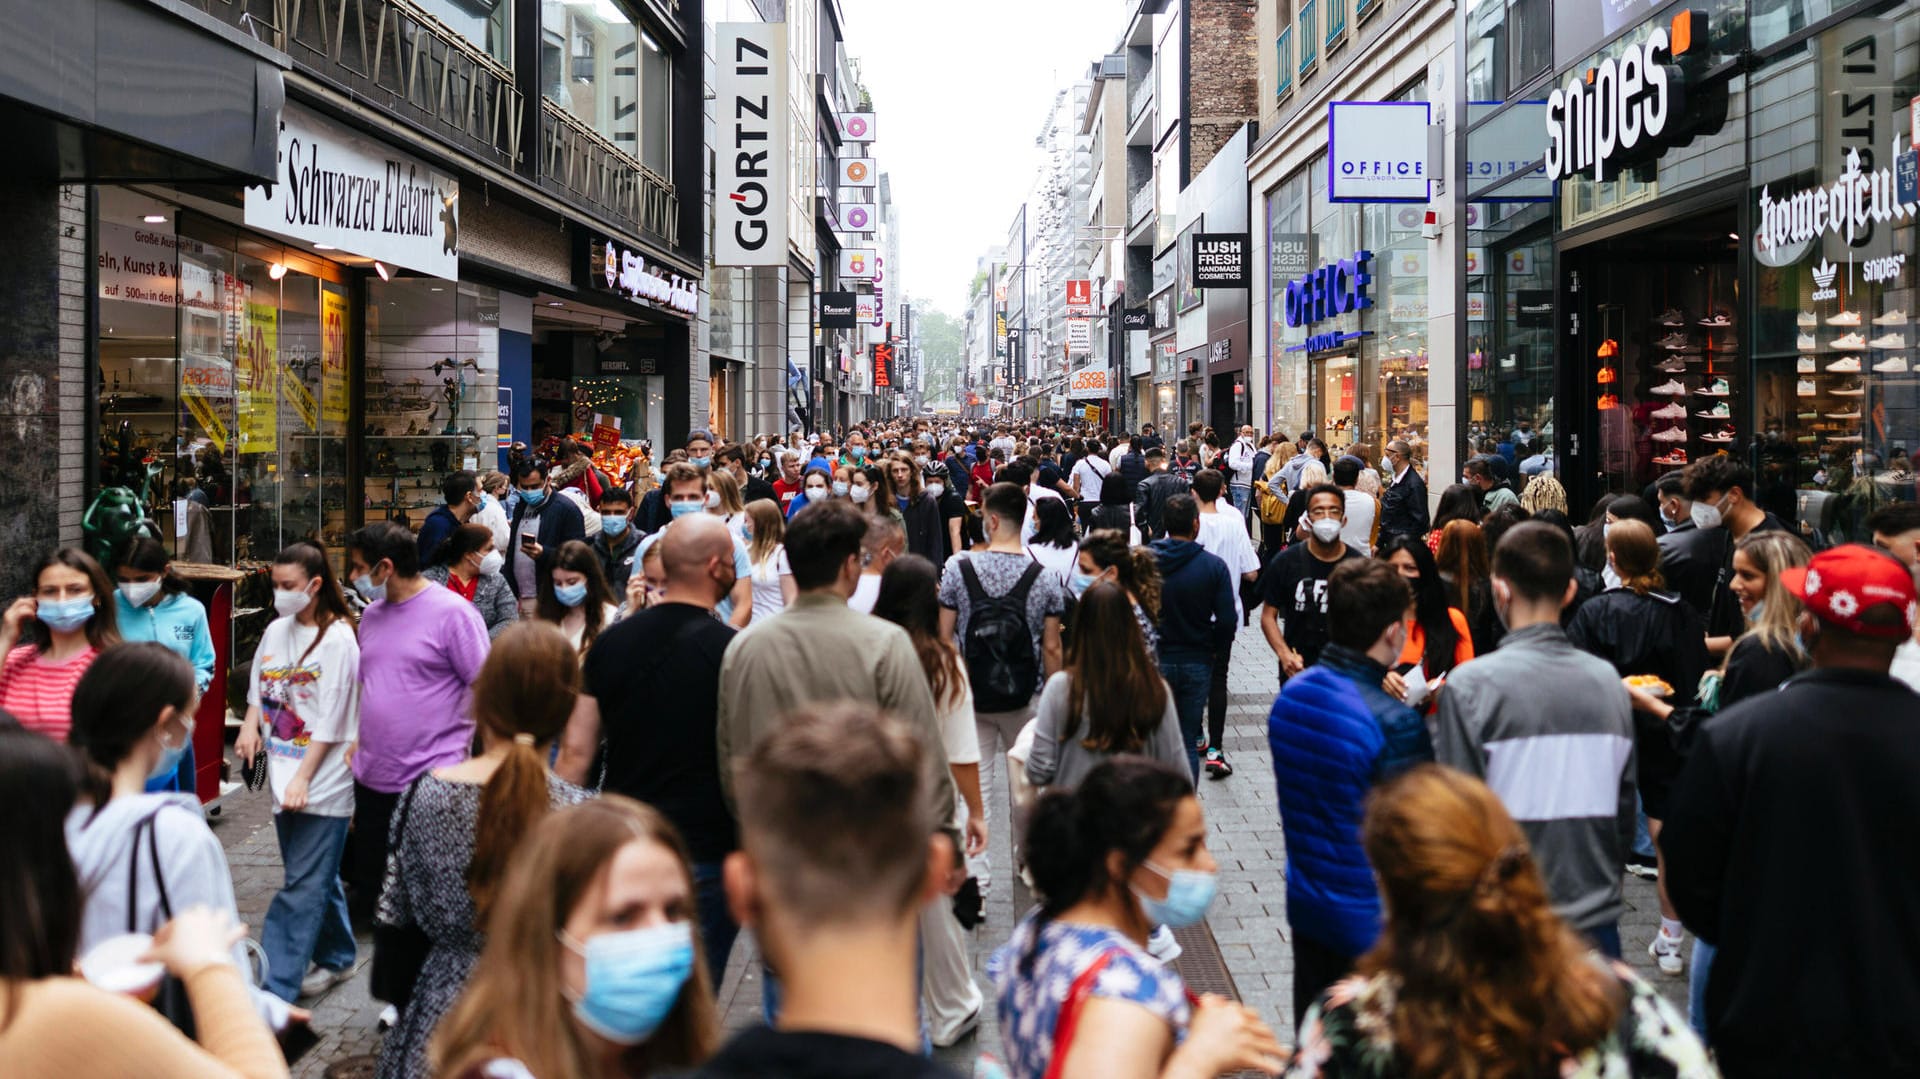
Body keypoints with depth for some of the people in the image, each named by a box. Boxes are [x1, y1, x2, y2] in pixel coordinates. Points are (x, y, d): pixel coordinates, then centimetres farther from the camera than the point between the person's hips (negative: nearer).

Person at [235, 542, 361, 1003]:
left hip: (322, 778, -7)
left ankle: (276, 990, -7)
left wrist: (303, 777, -17)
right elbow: (258, 687, 20)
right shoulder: (275, 631, 8)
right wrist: (250, 723, 0)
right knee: (317, 876, 18)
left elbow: (331, 721, -14)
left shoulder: (338, 639, -12)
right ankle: (336, 956, 33)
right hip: (283, 774, 7)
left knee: (303, 886, -6)